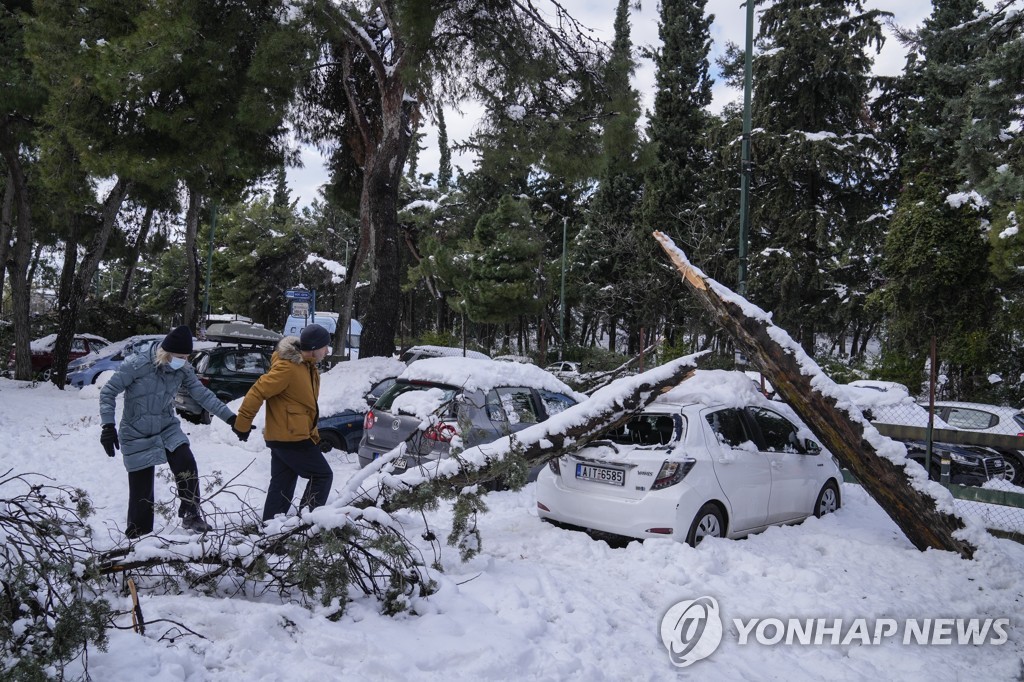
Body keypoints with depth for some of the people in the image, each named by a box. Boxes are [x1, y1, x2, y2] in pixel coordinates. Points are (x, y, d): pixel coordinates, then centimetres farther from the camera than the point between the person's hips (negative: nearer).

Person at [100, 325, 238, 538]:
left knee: (187, 464, -23)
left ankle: (191, 515, -8)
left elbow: (203, 394, -3)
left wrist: (230, 417, -8)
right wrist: (108, 426, -23)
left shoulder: (183, 370, -8)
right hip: (137, 436, -3)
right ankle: (137, 538, 19)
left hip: (168, 429, 3)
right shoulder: (137, 365, -21)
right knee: (141, 492, 1)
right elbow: (108, 392, -15)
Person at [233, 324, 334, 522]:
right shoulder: (287, 367, -20)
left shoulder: (308, 366, 11)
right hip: (291, 437, -9)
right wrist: (242, 424, -15)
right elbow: (257, 392, -20)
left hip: (282, 437, 9)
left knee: (281, 485, 14)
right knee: (322, 476, -3)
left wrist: (313, 434, 20)